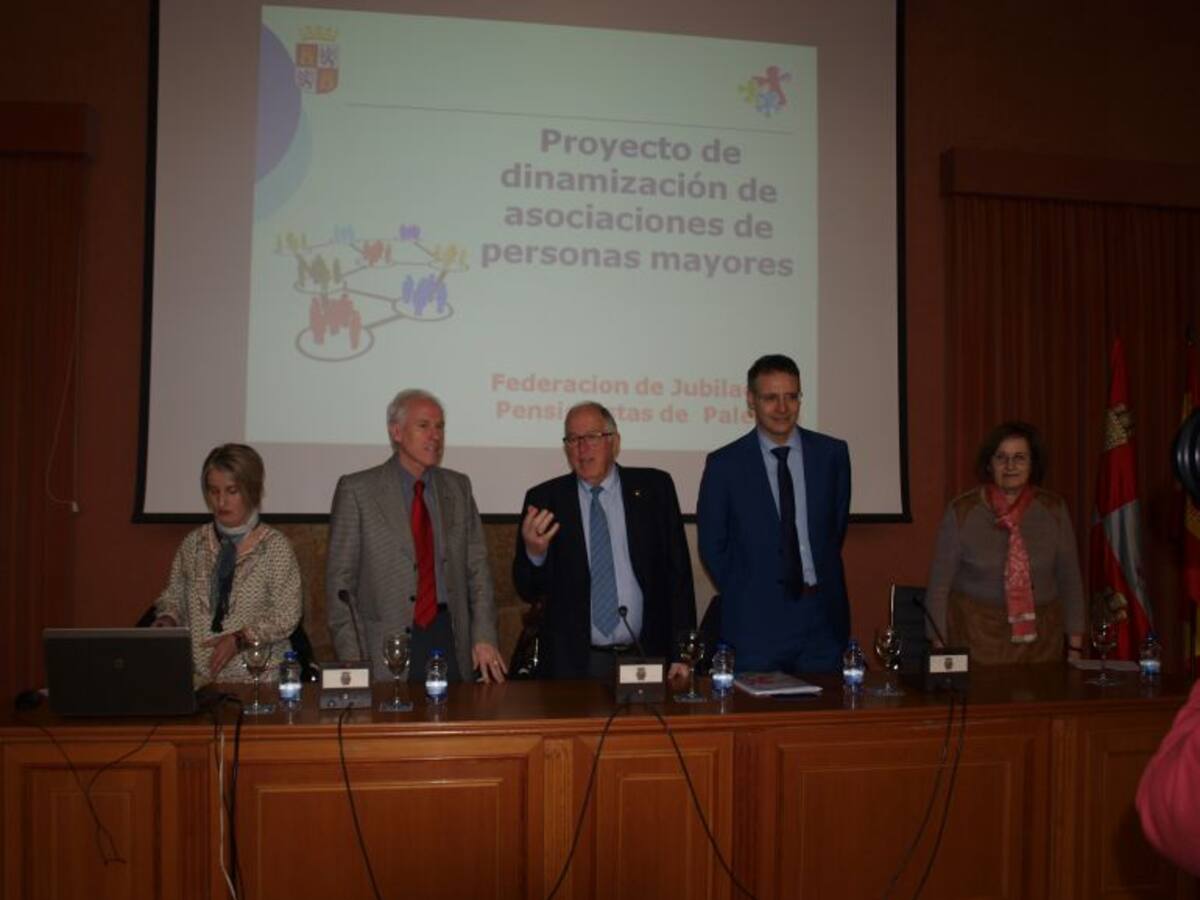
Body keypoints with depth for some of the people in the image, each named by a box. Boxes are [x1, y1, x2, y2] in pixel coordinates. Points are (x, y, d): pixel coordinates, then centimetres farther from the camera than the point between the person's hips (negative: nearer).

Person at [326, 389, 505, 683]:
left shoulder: (458, 487, 9)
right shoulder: (357, 490, -3)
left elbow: (477, 567, 8)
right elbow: (340, 579, -3)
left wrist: (484, 637, -3)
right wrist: (351, 658, -8)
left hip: (448, 637, 3)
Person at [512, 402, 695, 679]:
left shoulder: (653, 488, 1)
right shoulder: (543, 499, -1)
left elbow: (678, 572, 1)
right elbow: (528, 591, -1)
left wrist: (682, 653, -4)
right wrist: (533, 553, -22)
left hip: (647, 659, 1)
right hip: (573, 664, 0)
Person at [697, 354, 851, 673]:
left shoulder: (832, 453, 4)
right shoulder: (724, 464, -2)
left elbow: (837, 526, 12)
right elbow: (712, 545, 4)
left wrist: (821, 584, 11)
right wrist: (744, 595, 4)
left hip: (823, 615, 2)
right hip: (755, 623, -2)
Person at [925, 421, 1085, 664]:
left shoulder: (1053, 510, 1)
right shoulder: (962, 511, -5)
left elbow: (1070, 580, 7)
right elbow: (939, 585, -3)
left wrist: (1075, 647, 5)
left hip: (1040, 637, 2)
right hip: (976, 634, -2)